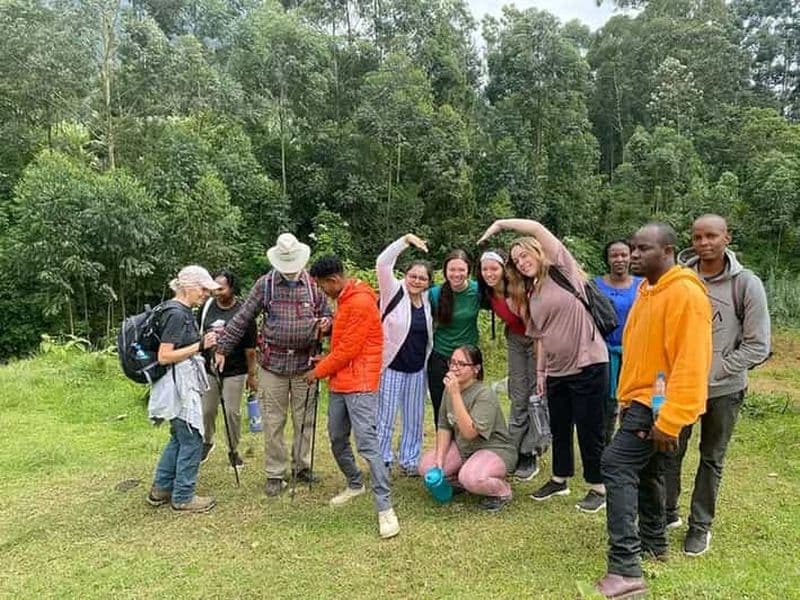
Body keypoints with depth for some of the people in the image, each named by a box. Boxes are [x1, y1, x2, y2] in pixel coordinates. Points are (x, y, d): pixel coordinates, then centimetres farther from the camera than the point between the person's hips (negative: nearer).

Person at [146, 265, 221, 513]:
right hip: (178, 385, -10)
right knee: (192, 440, 1)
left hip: (184, 385, 10)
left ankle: (160, 489, 31)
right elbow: (164, 356, -22)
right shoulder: (176, 314, -19)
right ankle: (183, 497, 14)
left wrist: (204, 341, 7)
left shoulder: (182, 312, 11)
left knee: (179, 438, 20)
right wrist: (200, 346, -21)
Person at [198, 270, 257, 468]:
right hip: (208, 369, 3)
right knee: (207, 410, 12)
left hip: (234, 371, -3)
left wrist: (251, 374, -4)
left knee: (233, 412, 4)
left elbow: (250, 347, -7)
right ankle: (207, 442, 38)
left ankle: (234, 450, 23)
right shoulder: (207, 306, -1)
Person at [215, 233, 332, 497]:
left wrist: (325, 323, -12)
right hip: (273, 364, -1)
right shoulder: (264, 284, -1)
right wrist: (223, 349, -2)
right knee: (273, 423, 5)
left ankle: (302, 467, 27)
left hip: (305, 364, 1)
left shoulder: (313, 284, 3)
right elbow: (242, 318, 0)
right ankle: (274, 474, 19)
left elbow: (327, 315, 12)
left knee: (305, 420, 10)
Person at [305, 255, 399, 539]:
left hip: (359, 384, -10)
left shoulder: (360, 302, -17)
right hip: (339, 382, 10)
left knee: (367, 443, -11)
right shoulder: (344, 300, 14)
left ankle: (385, 508, -5)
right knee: (337, 439, 16)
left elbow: (348, 350, -17)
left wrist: (318, 371, -6)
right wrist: (325, 366, 7)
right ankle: (355, 484, 37)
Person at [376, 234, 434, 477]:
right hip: (391, 367, -5)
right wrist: (406, 239, -26)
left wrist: (428, 360, 13)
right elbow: (383, 263, -21)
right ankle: (382, 463, 19)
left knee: (415, 420, 14)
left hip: (417, 369, 5)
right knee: (385, 419, 4)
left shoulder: (426, 300, 5)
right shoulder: (394, 292, -8)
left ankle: (409, 462, 28)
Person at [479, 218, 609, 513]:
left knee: (589, 431, 4)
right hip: (557, 371, 7)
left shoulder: (562, 271, -6)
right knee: (559, 429, 18)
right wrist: (540, 371, 11)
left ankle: (598, 488, 21)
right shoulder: (530, 295, 12)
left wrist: (500, 223, -10)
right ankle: (560, 480, 36)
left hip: (588, 366, -7)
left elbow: (537, 228, -18)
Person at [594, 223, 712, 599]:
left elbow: (690, 363, -24)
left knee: (617, 465, -15)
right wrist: (628, 399, 18)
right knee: (645, 471, 19)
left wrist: (669, 419, -25)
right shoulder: (648, 290, 11)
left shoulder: (684, 293, -19)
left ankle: (625, 569, -11)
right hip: (642, 398, 10)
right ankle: (653, 543, 36)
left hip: (658, 404, -10)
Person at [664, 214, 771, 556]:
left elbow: (758, 347, -9)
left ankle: (701, 525, 31)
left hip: (724, 389, -1)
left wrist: (713, 371, -14)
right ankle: (668, 513, 32)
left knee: (712, 459, 15)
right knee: (670, 453, 10)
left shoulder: (746, 284, -11)